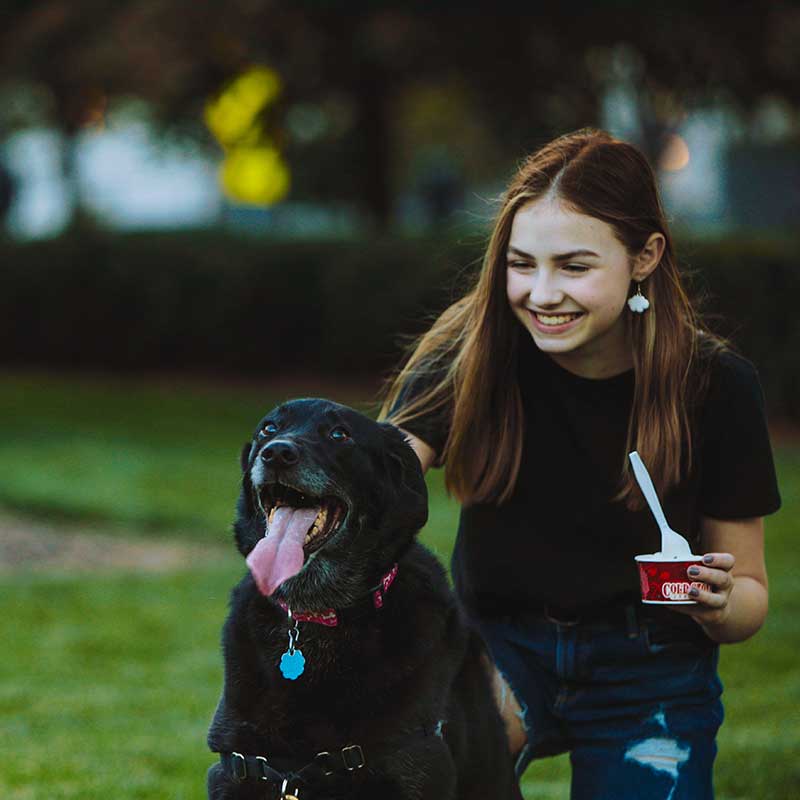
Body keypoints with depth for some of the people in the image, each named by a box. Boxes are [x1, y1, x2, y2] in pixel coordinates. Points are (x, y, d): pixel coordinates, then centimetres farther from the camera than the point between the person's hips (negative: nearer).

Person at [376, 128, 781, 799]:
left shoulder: (715, 383, -14)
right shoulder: (475, 350, -14)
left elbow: (750, 593, -5)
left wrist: (719, 603, -28)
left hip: (651, 676, 1)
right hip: (502, 649, -1)